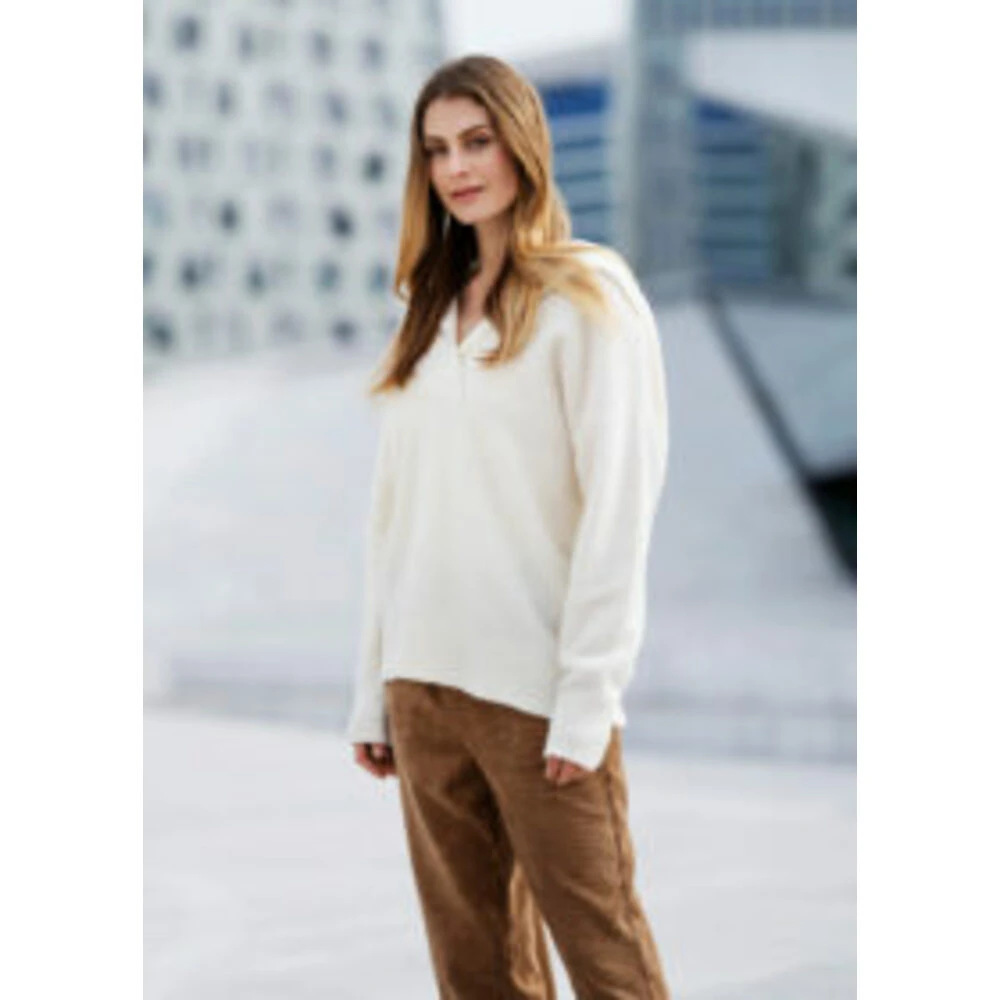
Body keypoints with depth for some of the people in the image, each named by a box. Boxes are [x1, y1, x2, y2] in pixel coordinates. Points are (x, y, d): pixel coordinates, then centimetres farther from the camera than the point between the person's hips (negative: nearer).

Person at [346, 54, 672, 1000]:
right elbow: (394, 507, 13)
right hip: (425, 679, 6)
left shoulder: (587, 294, -3)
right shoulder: (430, 306, 15)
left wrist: (588, 692, -13)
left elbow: (619, 502, -8)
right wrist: (373, 683, 9)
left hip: (536, 685, -5)